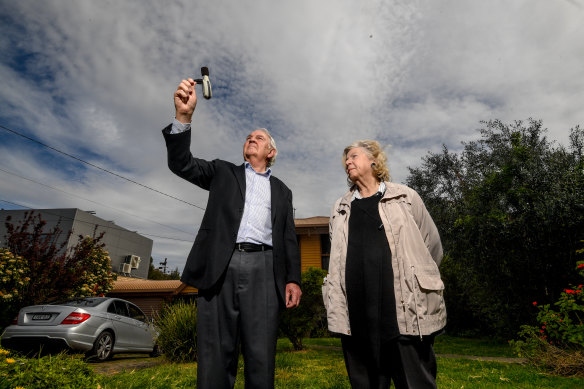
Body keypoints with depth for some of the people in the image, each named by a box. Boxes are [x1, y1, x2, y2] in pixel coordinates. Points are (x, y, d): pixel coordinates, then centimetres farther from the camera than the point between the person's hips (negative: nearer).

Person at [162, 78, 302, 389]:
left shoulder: (281, 191, 21)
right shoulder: (224, 172, 20)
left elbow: (289, 237, 15)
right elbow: (182, 163, 6)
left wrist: (293, 278, 3)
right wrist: (183, 117, -9)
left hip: (263, 269, 1)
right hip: (220, 266, 0)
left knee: (261, 357, -1)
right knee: (215, 355, 2)